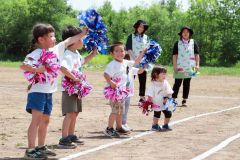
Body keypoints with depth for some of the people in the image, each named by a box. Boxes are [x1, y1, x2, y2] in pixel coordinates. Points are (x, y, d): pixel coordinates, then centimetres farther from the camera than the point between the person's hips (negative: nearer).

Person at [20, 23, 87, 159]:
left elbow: (69, 41, 13)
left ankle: (41, 147, 26)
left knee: (45, 120, 15)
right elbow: (23, 66, -27)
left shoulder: (56, 50, 7)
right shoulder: (35, 54, -16)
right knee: (37, 119, -12)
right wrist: (37, 70, -35)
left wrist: (85, 32, 12)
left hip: (49, 92, 8)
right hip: (37, 91, -8)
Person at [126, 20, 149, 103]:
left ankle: (142, 96, 6)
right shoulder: (131, 36, 2)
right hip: (133, 61, -3)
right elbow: (128, 48, -5)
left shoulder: (146, 37, 11)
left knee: (143, 79, 2)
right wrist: (134, 58, -16)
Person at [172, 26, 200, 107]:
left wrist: (197, 65, -2)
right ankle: (173, 99, 2)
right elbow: (174, 55, 2)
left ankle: (184, 100, 9)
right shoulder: (178, 43, 5)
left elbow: (197, 54, 6)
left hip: (189, 67, 1)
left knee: (187, 84, 4)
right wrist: (174, 66, -6)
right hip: (179, 67, -1)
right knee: (177, 83, -3)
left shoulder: (193, 43, 7)